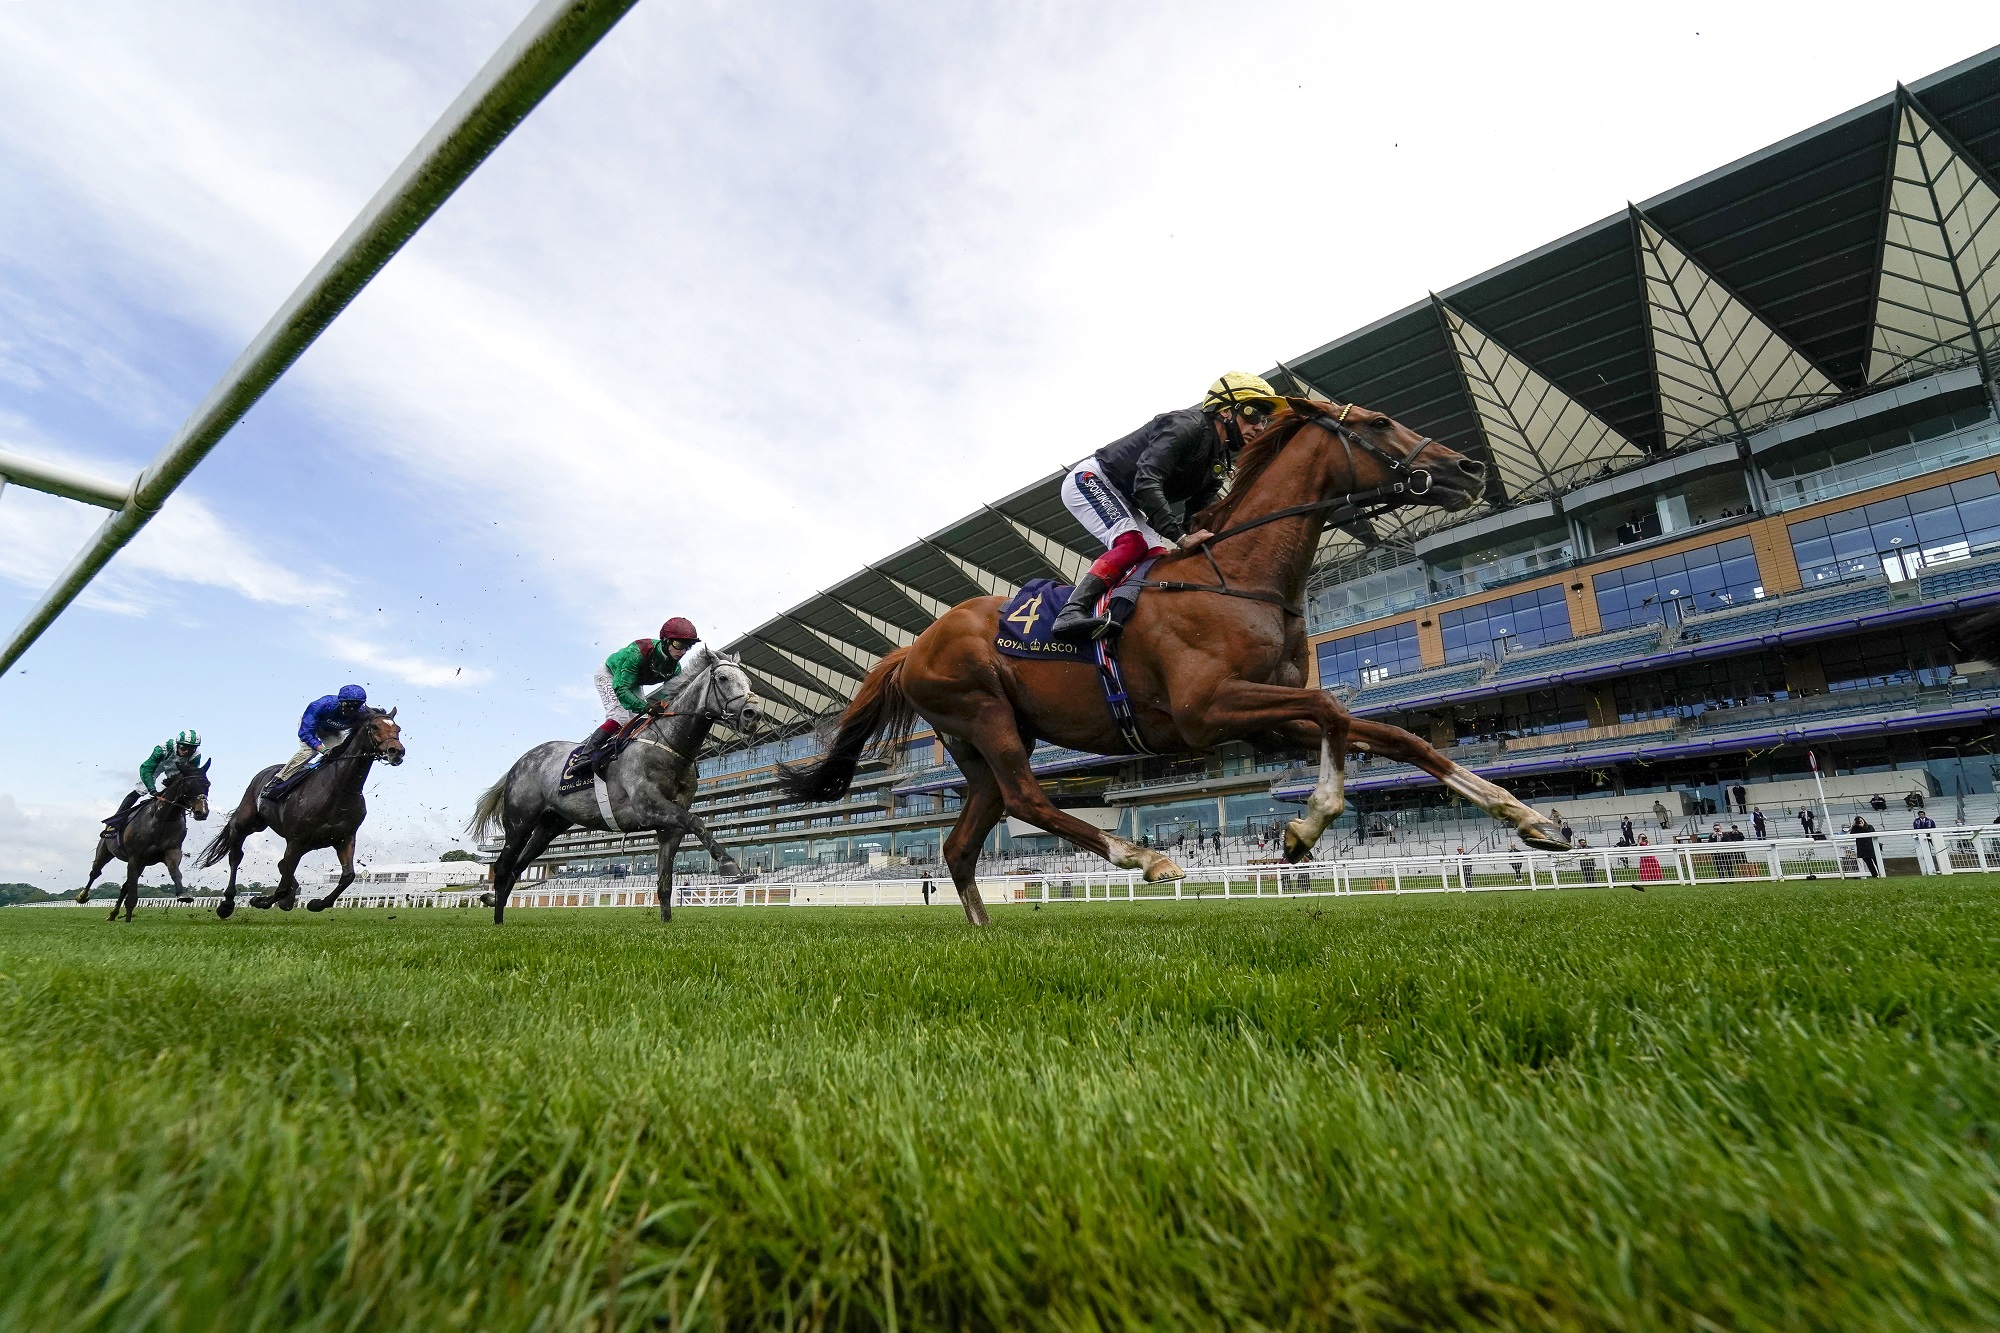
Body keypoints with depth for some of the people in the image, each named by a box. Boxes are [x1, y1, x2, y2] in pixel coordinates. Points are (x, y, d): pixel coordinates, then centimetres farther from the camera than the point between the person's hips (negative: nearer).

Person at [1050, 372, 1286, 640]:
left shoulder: (1221, 461, 7)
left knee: (1161, 559, -4)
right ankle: (1072, 612, -41)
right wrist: (1181, 537, -39)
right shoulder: (1186, 425, -22)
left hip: (1125, 503, 10)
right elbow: (1146, 484, -34)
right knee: (1132, 543, -30)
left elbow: (1198, 514, 6)